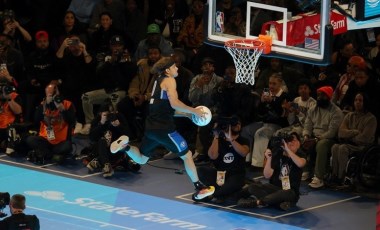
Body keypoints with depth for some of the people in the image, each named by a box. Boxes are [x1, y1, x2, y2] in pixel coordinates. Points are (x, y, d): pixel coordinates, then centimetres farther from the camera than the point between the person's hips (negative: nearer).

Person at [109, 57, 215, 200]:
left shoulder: (159, 81, 20)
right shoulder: (169, 80, -7)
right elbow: (174, 103, -22)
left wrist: (188, 114, 19)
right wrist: (194, 111, -12)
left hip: (151, 127, 8)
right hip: (163, 128, -8)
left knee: (141, 159, 21)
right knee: (187, 155, 5)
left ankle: (124, 145, -6)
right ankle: (199, 189, 7)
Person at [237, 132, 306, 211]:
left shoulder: (299, 155, 0)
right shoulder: (277, 155, 3)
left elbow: (300, 164, -28)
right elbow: (267, 175, -5)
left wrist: (288, 150, -27)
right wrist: (269, 159, -18)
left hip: (291, 191, -3)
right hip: (274, 188, 3)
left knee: (287, 193, -41)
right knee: (253, 187, -21)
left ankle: (256, 202, -39)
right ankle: (281, 202, -35)